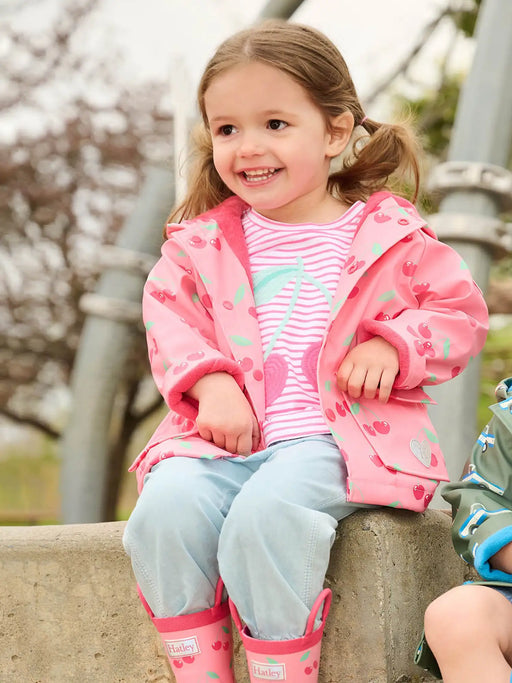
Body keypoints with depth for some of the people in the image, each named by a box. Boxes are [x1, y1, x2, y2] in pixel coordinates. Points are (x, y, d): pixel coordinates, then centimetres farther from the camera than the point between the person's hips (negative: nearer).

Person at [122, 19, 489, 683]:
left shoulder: (388, 232, 8)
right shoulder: (203, 241, 14)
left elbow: (461, 311, 12)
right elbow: (170, 316, 12)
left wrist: (393, 346, -8)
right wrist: (208, 381, -9)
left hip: (333, 437, -3)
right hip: (230, 435, 3)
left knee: (266, 515, -34)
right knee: (165, 509, -27)